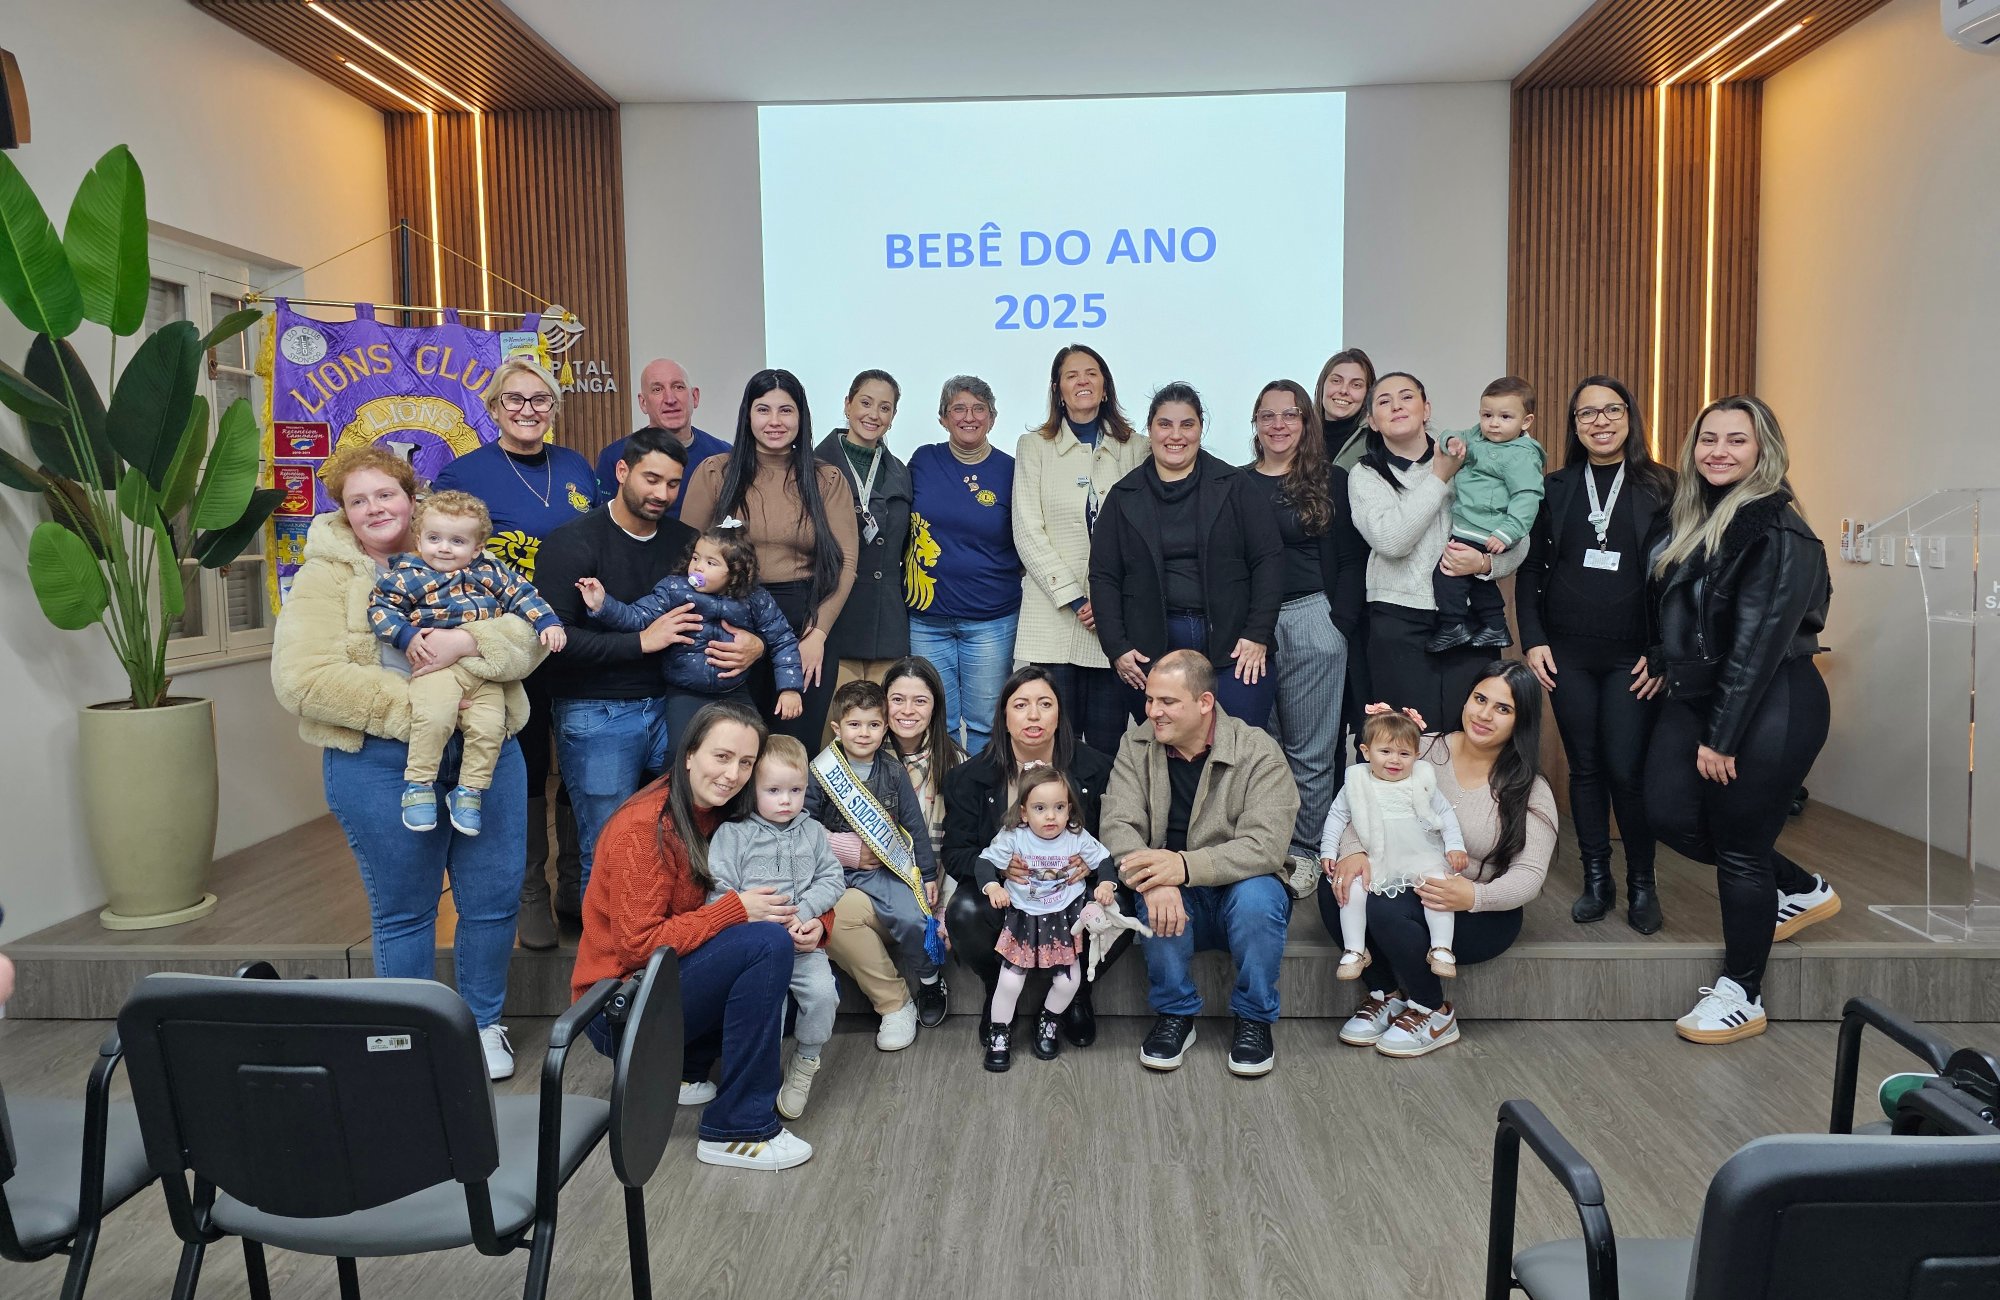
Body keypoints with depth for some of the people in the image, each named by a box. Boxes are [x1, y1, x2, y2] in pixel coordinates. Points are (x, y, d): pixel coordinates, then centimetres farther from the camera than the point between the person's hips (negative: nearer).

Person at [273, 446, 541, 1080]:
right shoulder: (326, 577, 0)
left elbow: (528, 635, -1)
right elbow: (303, 680, -13)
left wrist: (465, 642, -21)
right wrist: (412, 706, -17)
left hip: (486, 749, 3)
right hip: (382, 762, -3)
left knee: (494, 897, 8)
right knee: (402, 910, 9)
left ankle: (484, 1023, 29)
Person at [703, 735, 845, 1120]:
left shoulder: (813, 832, 12)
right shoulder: (732, 834, 0)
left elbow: (832, 880, 6)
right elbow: (719, 893, -7)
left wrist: (802, 912, -11)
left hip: (804, 941, 2)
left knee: (823, 992, -21)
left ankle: (805, 1063, 5)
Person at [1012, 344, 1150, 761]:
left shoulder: (1135, 448, 11)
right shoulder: (1033, 446, 9)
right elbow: (1028, 532, 0)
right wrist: (1073, 599, -9)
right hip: (1052, 615, -1)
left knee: (1108, 747, 1)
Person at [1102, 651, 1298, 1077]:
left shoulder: (1259, 752, -12)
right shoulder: (1137, 746, -2)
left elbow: (1265, 846, -24)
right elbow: (1118, 826, -14)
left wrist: (1185, 866, -38)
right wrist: (1153, 881, -35)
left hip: (1241, 888, -1)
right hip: (1179, 902, 1)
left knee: (1256, 895, -33)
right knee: (1157, 897, -31)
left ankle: (1254, 1019, -9)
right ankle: (1174, 1014, -7)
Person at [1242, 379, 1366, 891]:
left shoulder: (1332, 482, 4)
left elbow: (1351, 560, 2)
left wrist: (1340, 626, -7)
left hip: (1312, 621, -2)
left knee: (1309, 748, 3)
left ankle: (1305, 851, 14)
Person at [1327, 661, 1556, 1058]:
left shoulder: (1529, 791, -5)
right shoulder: (1424, 752, 0)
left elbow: (1529, 875, -14)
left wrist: (1474, 895, -35)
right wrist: (1354, 850, -28)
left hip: (1483, 914, -4)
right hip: (1407, 887, 4)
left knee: (1387, 908, -32)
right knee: (1336, 887, -26)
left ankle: (1435, 1014, -5)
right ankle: (1386, 994, -1)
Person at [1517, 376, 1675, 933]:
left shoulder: (1660, 487, 1)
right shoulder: (1556, 488, 7)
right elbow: (1530, 569, 8)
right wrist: (1533, 640, 0)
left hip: (1632, 656, -2)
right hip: (1568, 654, 2)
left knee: (1627, 771, -4)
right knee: (1585, 767, 7)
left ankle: (1641, 883, 13)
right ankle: (1595, 878, 18)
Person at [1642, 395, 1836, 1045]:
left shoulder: (1778, 532, -16)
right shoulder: (1697, 519, 10)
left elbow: (1757, 642, -19)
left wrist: (1722, 737, -20)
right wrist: (1666, 662, 7)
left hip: (1768, 707, -8)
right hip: (1698, 698, 8)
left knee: (1739, 845, 0)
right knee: (1672, 815, 4)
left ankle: (1741, 996, 17)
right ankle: (1804, 893, 29)